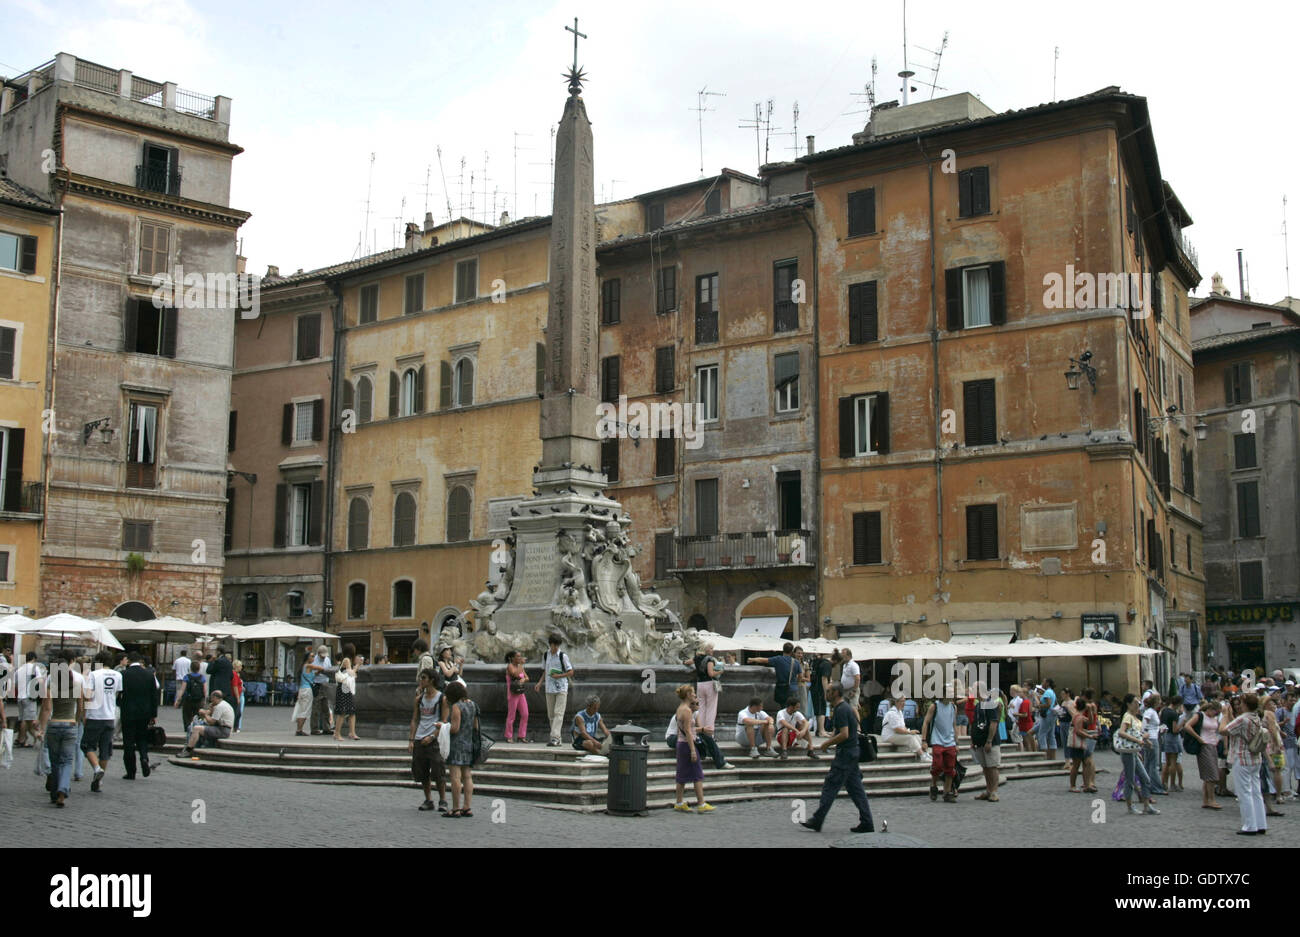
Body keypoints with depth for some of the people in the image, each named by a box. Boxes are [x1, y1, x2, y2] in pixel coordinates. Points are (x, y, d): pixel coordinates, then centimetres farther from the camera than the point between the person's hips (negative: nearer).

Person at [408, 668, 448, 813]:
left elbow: (444, 721, -6)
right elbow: (414, 720, 13)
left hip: (434, 740, -5)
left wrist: (432, 736, -15)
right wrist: (411, 740, 5)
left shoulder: (442, 698, -3)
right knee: (422, 772, 7)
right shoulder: (419, 698, 11)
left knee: (438, 772, -8)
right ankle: (428, 800, 17)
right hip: (419, 740, 5)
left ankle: (442, 801, 1)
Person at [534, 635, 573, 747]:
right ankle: (556, 738, 14)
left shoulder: (563, 656, -5)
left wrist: (559, 676, -15)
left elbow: (571, 672, -3)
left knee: (558, 713, -13)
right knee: (550, 714, 6)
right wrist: (540, 683, 6)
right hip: (549, 688, 5)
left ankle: (555, 737, -20)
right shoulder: (546, 656, 9)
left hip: (561, 688, -5)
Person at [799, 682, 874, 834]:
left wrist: (828, 743, -12)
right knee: (855, 789, 9)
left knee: (830, 787, -5)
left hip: (845, 753, -10)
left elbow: (844, 735, -25)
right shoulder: (846, 707, 14)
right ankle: (866, 824, 8)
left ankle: (816, 822, 0)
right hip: (853, 751, 10)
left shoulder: (841, 710, -17)